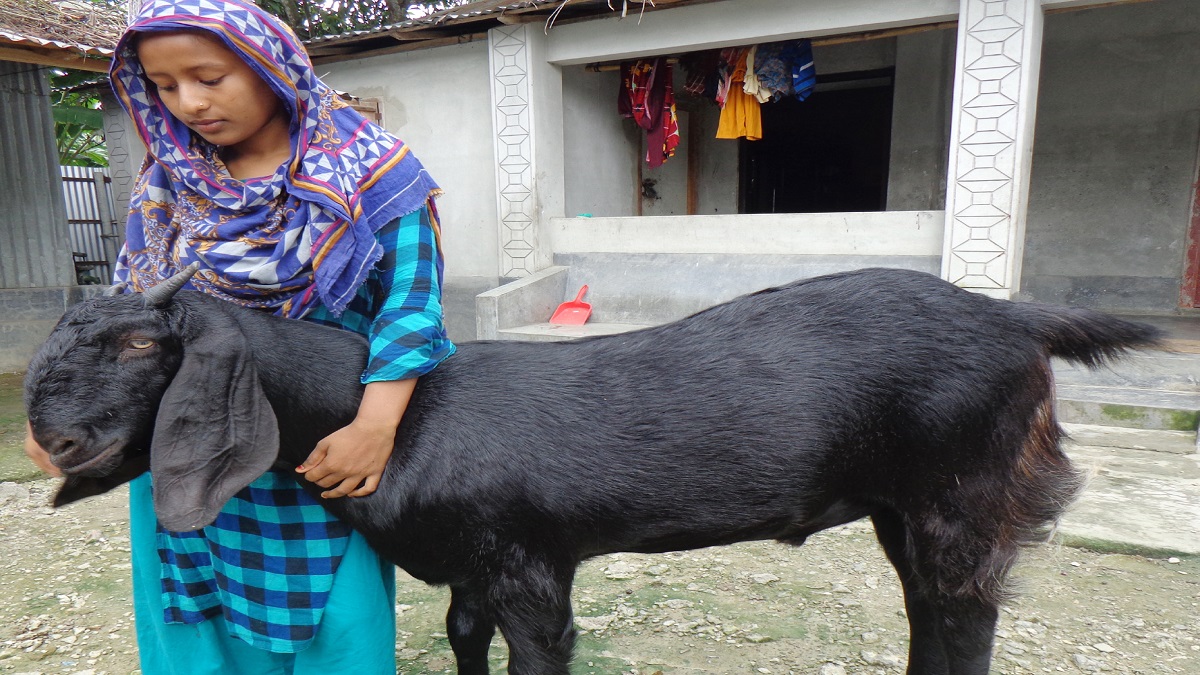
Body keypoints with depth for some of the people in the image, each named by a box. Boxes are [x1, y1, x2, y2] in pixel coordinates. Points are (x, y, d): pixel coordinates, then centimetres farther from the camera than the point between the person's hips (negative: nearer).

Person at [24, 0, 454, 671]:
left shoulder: (368, 171, -8)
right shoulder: (166, 182, 6)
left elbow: (410, 297, -15)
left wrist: (375, 425, -26)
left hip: (325, 454, -4)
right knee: (204, 620, 15)